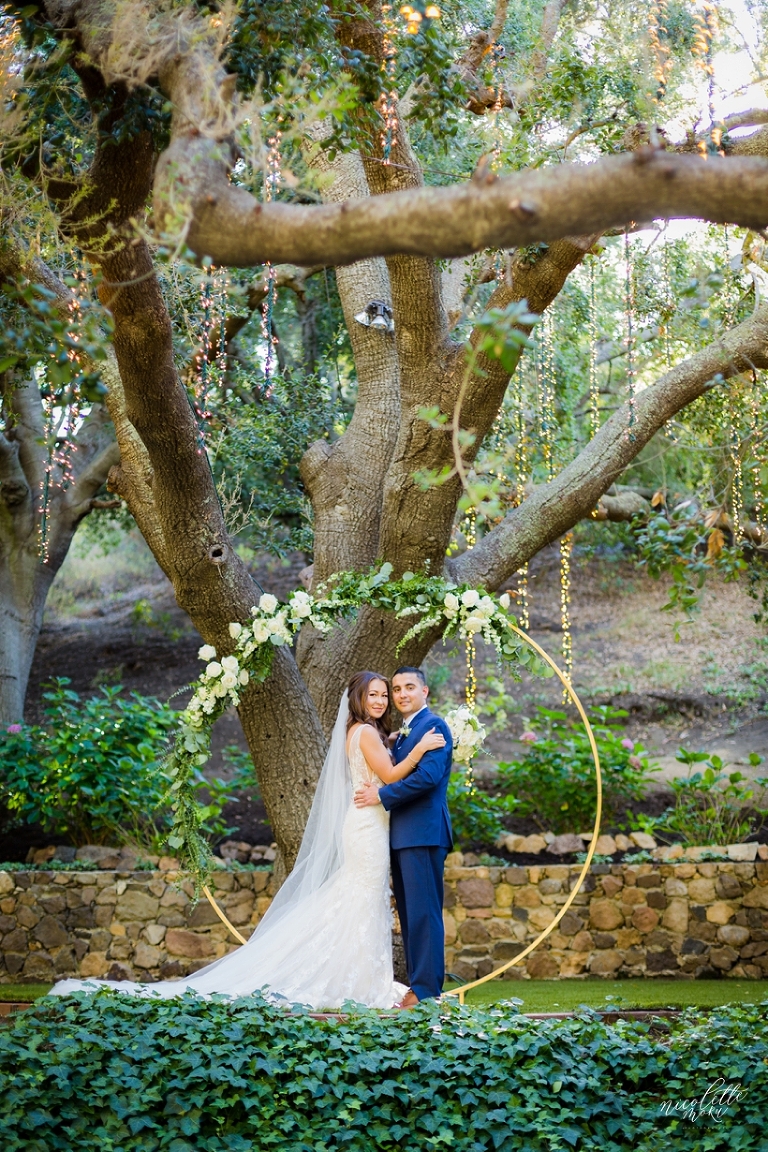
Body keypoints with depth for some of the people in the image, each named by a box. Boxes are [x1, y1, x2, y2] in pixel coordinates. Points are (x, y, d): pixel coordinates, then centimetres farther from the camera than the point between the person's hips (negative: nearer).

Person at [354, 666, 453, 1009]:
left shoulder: (433, 725, -8)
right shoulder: (402, 733, 22)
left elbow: (428, 775, -19)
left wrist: (382, 795, -14)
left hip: (423, 833, -10)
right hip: (403, 836, 10)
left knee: (423, 912, -9)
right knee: (409, 913, 10)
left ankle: (426, 989, -8)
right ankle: (417, 984, 15)